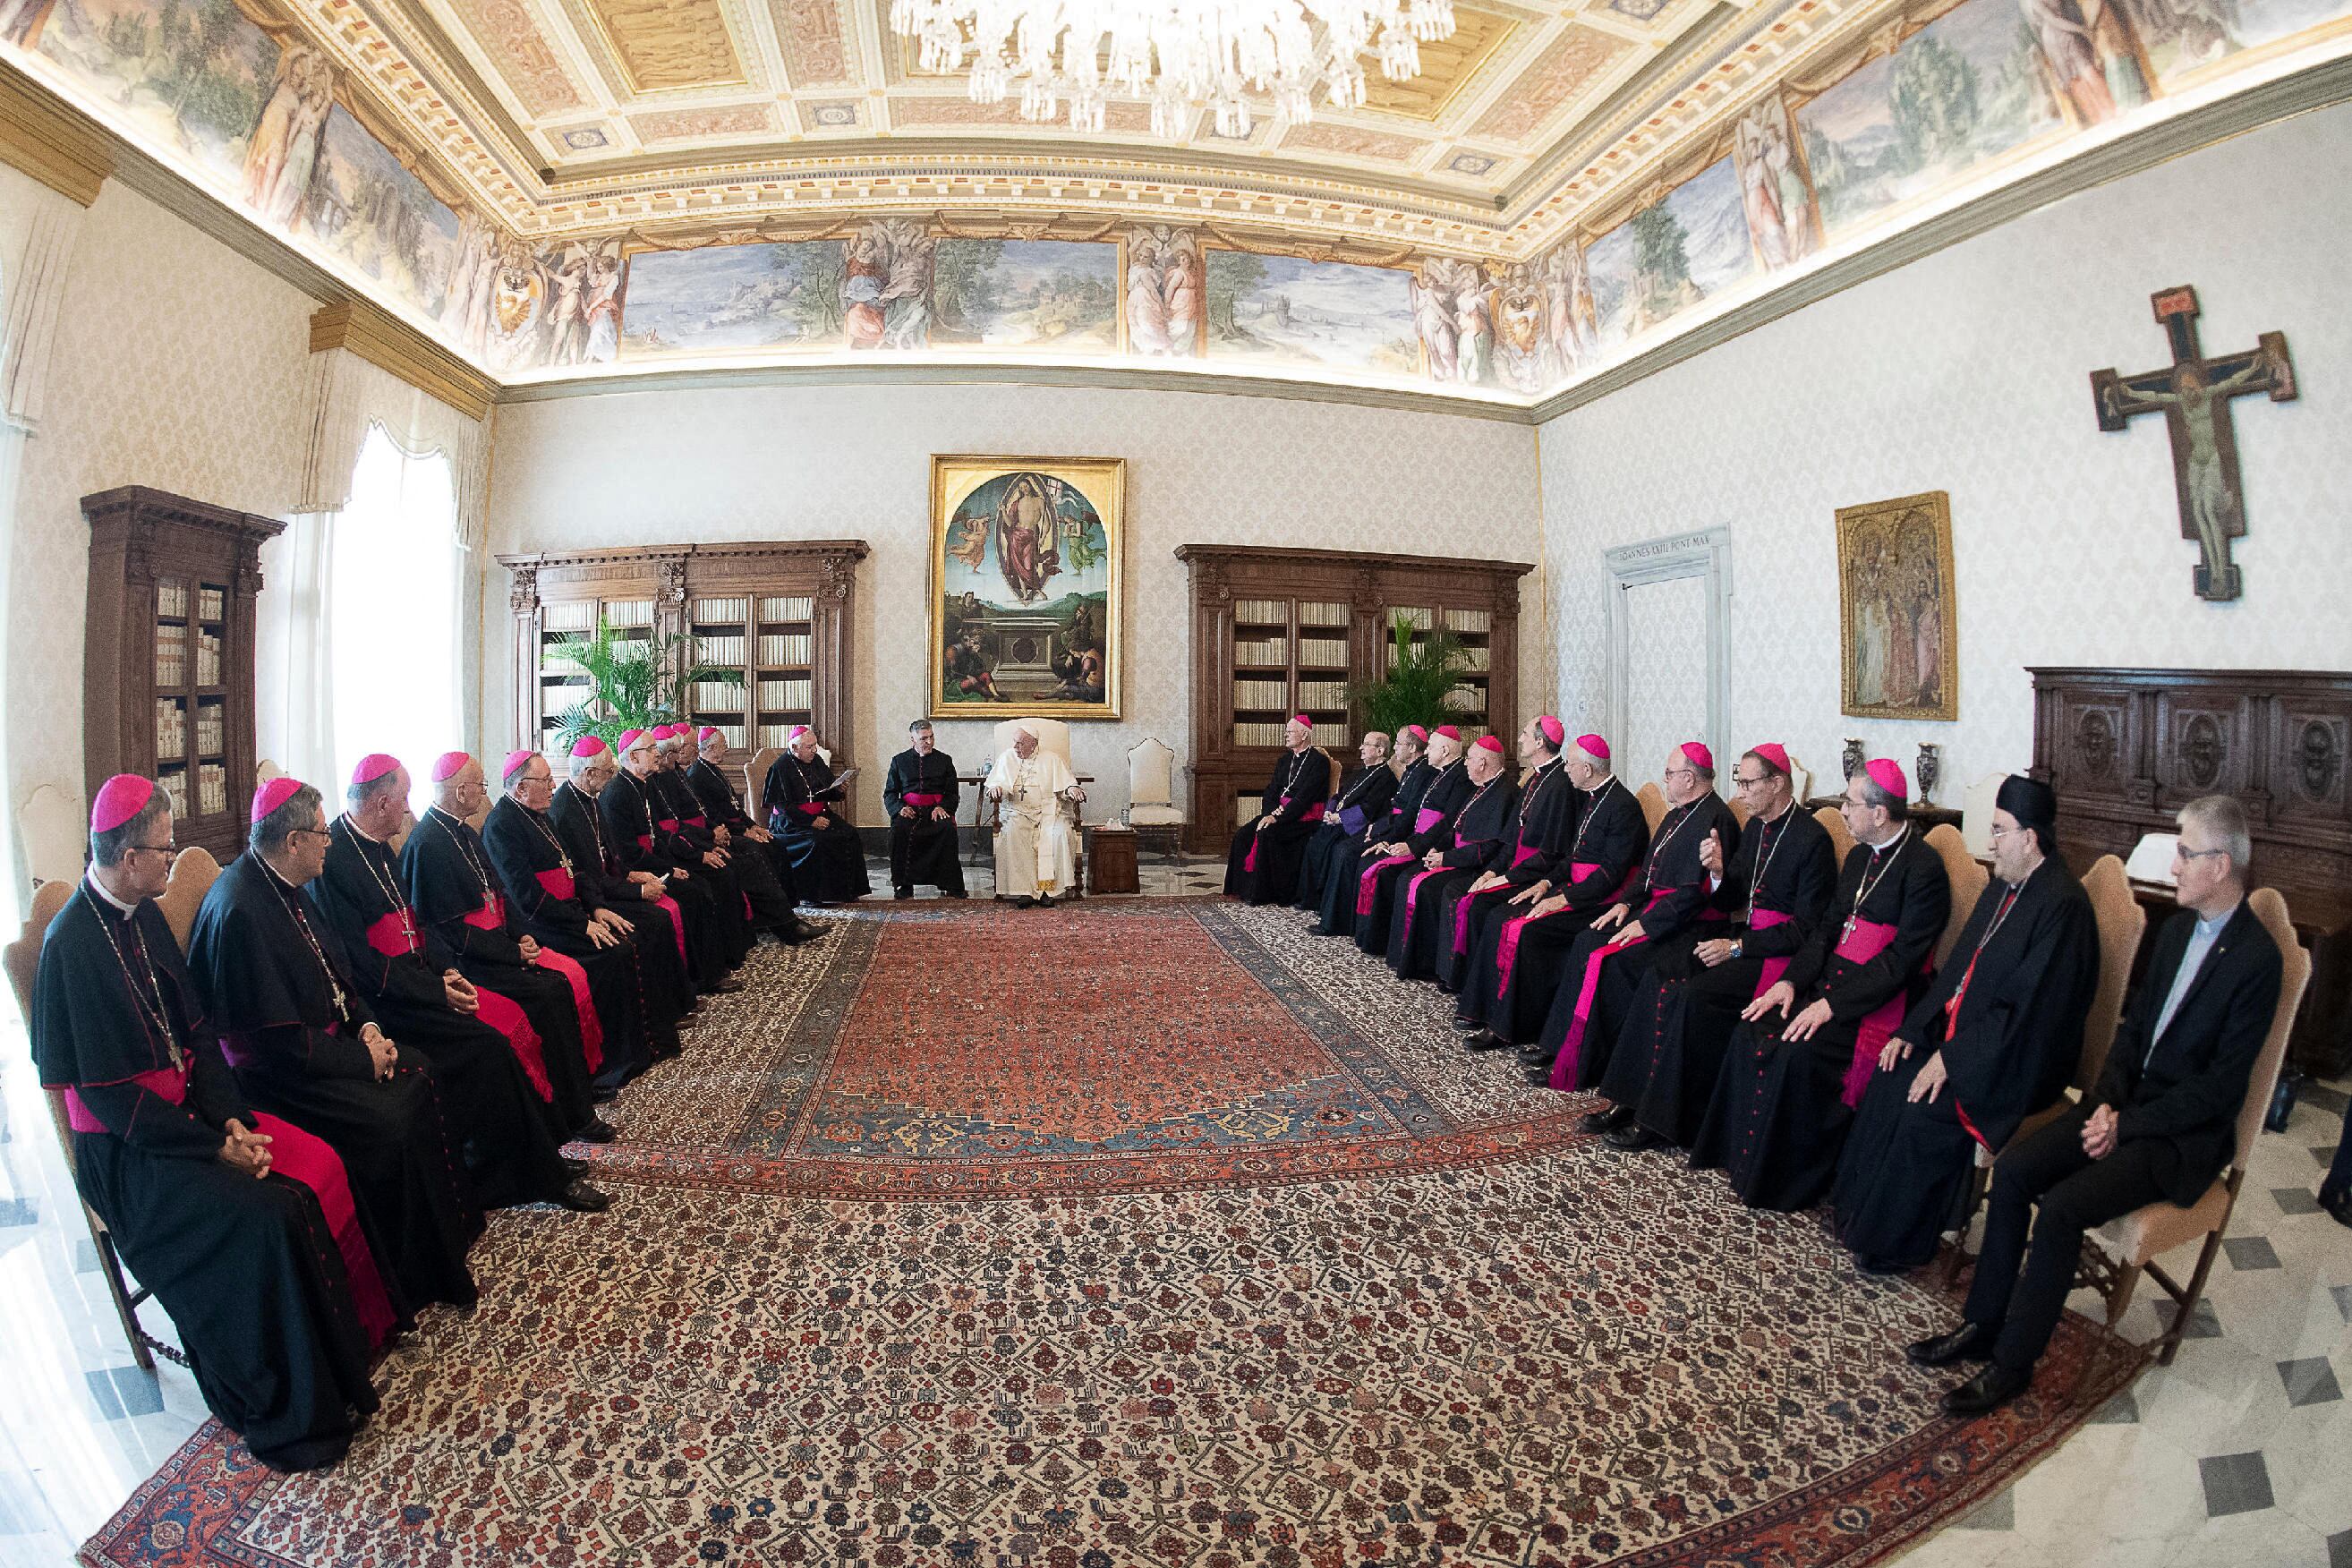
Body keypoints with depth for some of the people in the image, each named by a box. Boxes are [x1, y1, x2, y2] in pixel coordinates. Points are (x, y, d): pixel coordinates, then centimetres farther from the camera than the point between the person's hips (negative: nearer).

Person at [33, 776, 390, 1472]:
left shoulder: (144, 917, 4)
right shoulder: (71, 944, -19)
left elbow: (194, 1029, 5)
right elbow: (106, 1094, -19)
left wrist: (233, 1118, -7)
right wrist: (214, 1147, -19)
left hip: (189, 1103, 7)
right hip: (128, 1146, -7)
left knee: (318, 1166, -10)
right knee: (264, 1215, -22)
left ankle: (351, 1332, 5)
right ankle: (289, 1413, -6)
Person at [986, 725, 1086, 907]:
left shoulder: (1051, 760, 10)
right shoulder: (1007, 758, 13)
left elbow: (1065, 783, 6)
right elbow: (995, 781, 7)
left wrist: (1071, 789, -18)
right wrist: (996, 789, -17)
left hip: (1048, 811, 0)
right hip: (1017, 812, 0)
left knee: (1060, 833, -31)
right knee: (1012, 833, -33)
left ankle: (1048, 887, -26)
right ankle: (1024, 890, -33)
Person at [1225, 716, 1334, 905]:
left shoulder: (1319, 761, -7)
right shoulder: (1285, 761, 18)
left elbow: (1304, 797, -17)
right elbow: (1270, 792, 11)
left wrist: (1278, 817, -22)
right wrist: (1270, 814, -10)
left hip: (1306, 818, -8)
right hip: (1279, 814, 8)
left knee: (1267, 834, -30)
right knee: (1243, 834, -13)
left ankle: (1261, 893, -21)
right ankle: (1245, 888, -7)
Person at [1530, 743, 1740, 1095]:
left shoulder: (1716, 820, -16)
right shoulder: (1677, 814, 17)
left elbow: (1695, 891, -23)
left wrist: (1645, 924, -20)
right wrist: (1627, 903, 7)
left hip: (1690, 922, -10)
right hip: (1656, 905, 10)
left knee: (1612, 959, -24)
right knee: (1587, 942, -7)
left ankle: (1581, 1065, -14)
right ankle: (1558, 1043, -5)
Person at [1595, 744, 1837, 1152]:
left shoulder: (1813, 839, -12)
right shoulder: (1754, 827, 13)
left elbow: (1807, 927, -15)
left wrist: (1738, 946, -19)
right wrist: (1719, 871, -5)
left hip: (1781, 950, -8)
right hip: (1745, 936, 8)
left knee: (1693, 994, -27)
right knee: (1661, 973, -15)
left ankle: (1658, 1120, -17)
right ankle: (1633, 1098, -15)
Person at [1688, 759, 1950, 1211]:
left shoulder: (1924, 869, -12)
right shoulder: (1858, 856, 14)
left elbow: (1903, 957, -17)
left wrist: (1832, 1004, -22)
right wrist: (1792, 980, -2)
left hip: (1882, 1000, -7)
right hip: (1832, 981, 8)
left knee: (1800, 1053, -27)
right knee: (1753, 1034, -14)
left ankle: (1792, 1181, -10)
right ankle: (1747, 1158, -5)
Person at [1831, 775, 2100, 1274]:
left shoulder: (2062, 905, -20)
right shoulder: (2004, 887, 9)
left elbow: (2026, 1009, -23)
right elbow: (1958, 969, 12)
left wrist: (1953, 1058, -22)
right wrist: (1913, 1029, 2)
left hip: (2016, 1061, -8)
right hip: (1960, 1034, 8)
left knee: (1923, 1109, -23)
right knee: (1887, 1080, -9)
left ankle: (1896, 1242, -4)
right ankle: (1858, 1208, 3)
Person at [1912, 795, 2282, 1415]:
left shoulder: (2257, 959, -16)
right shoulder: (2179, 927, 8)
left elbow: (2222, 1087, -17)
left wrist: (2125, 1124, -17)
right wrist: (2105, 1102, -3)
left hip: (2185, 1132, -7)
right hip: (2127, 1104, 7)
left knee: (2060, 1208, -23)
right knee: (2012, 1169, -11)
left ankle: (2012, 1362, -8)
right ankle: (1982, 1324, -1)